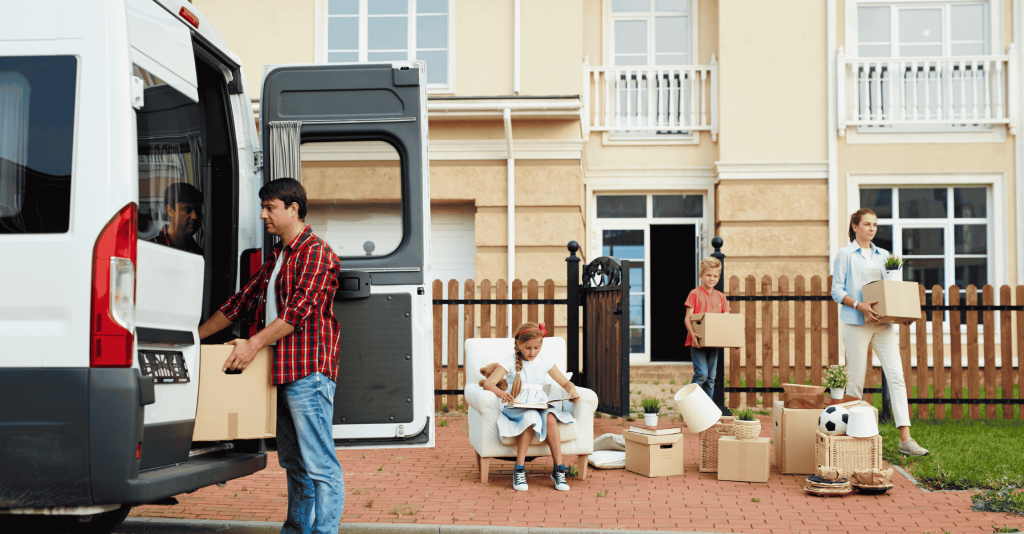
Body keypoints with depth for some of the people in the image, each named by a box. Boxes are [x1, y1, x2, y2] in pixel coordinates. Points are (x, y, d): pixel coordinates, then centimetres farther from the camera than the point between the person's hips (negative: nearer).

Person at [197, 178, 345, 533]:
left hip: (308, 371, -9)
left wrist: (254, 344, -21)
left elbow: (299, 310, -17)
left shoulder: (316, 253, -7)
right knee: (293, 462, 13)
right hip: (283, 371, 9)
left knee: (320, 465, -8)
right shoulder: (276, 258, 22)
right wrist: (192, 338, 21)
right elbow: (241, 302, 24)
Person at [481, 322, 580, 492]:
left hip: (540, 406, 3)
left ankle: (558, 470, -26)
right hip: (515, 409, -3)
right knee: (530, 417, -37)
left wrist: (572, 390, -10)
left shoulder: (545, 361, 12)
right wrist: (501, 393, -32)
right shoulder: (509, 361, 1)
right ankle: (519, 470, -28)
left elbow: (565, 383, 15)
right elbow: (488, 383, -10)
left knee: (550, 418, -33)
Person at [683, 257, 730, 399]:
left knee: (711, 377, 7)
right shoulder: (695, 294, -3)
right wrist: (692, 334, -24)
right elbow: (687, 318, -7)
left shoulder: (721, 297, 12)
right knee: (701, 374, -14)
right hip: (698, 342, -5)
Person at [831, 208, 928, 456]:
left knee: (896, 375, -7)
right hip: (856, 324, -4)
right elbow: (837, 290, -3)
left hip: (883, 323, 4)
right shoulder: (845, 254, 3)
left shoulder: (883, 255, 17)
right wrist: (859, 305, -18)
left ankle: (905, 438, -11)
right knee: (856, 380, -1)